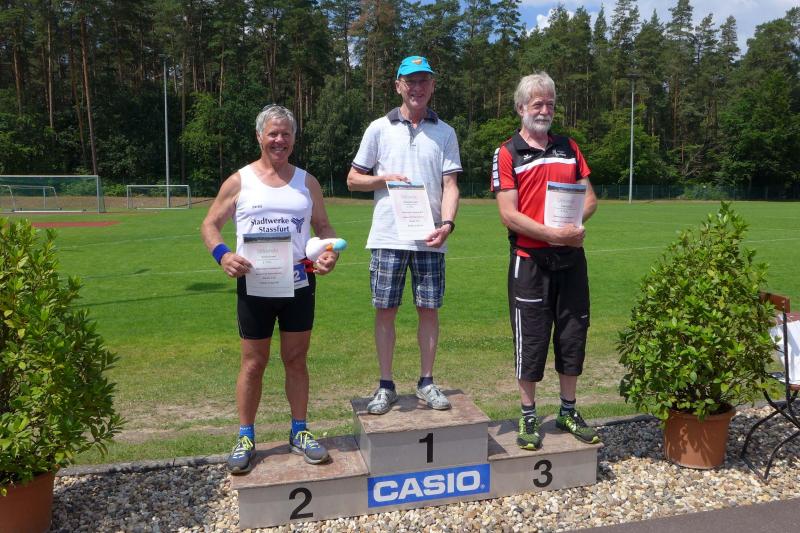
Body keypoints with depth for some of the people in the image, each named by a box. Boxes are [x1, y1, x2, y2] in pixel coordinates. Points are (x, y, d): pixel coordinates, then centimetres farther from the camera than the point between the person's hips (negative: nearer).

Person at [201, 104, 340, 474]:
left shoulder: (307, 182, 9)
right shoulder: (239, 181, 2)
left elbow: (323, 226, 12)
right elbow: (210, 225, 4)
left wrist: (330, 252, -9)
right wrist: (222, 254, -16)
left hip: (298, 281, 2)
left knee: (296, 359, 10)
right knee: (254, 362, 6)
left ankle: (299, 432, 22)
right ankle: (245, 437, 21)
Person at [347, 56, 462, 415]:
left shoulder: (444, 132, 9)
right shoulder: (379, 128, 7)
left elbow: (450, 185, 3)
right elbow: (353, 179, 10)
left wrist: (447, 223, -14)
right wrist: (385, 179, -8)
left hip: (430, 238, 1)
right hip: (388, 237, -1)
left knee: (429, 309, 6)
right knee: (385, 310, 3)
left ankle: (426, 383, 20)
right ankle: (385, 386, 15)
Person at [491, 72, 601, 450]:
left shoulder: (568, 147, 13)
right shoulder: (508, 153, -3)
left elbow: (589, 197, 12)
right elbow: (509, 214, -12)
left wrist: (575, 221, -9)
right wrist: (553, 233, -21)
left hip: (571, 257, 5)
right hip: (530, 259, -5)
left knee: (573, 334, 11)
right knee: (530, 338, 3)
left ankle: (568, 411, 27)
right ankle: (529, 417, 18)